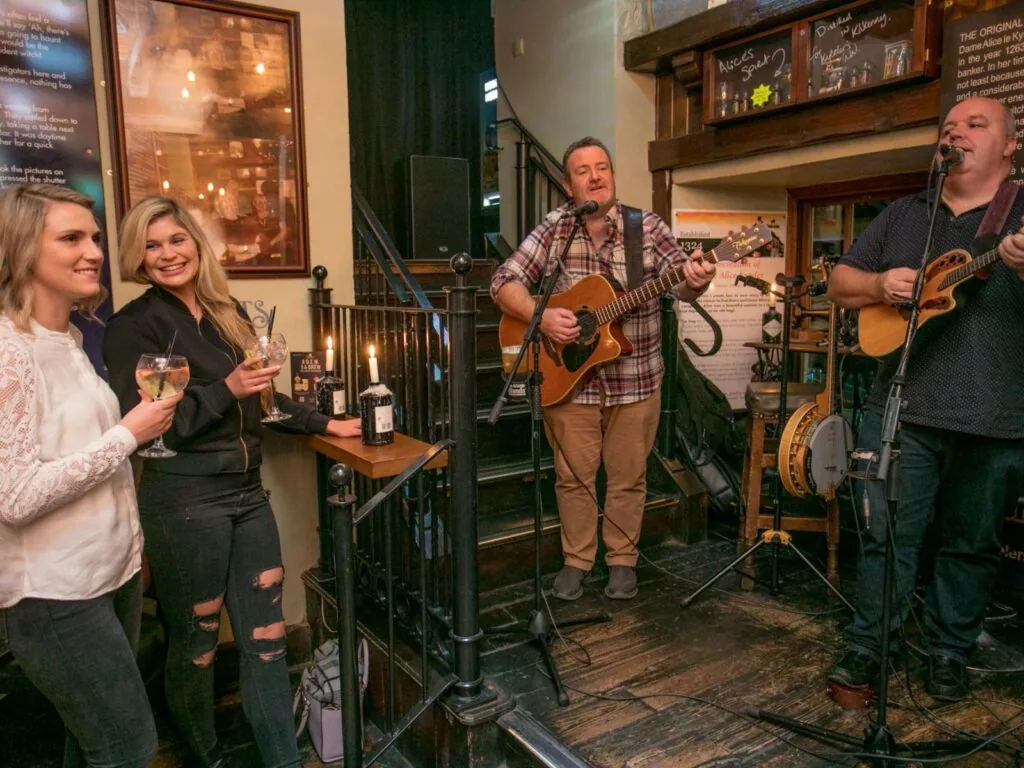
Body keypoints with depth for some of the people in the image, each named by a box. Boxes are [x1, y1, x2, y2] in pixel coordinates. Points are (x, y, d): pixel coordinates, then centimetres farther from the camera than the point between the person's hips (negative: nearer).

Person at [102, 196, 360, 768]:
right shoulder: (133, 326, -7)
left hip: (247, 492, 6)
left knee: (267, 639, 10)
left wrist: (323, 424, 22)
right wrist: (226, 389, -22)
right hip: (184, 502, -5)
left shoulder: (230, 313, 11)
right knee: (196, 644, 11)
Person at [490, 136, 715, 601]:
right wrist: (540, 317, -22)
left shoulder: (647, 228, -3)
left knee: (628, 477, 11)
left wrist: (695, 280, -34)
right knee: (573, 476, 10)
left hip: (634, 380, 0)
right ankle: (575, 561, 28)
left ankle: (622, 560, 30)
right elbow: (504, 282, -5)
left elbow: (679, 282, -10)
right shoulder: (552, 231, -2)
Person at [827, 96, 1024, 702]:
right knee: (887, 534, 5)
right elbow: (840, 283, 14)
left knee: (972, 543, 12)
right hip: (901, 410, 2)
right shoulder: (904, 214, 14)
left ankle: (951, 652, 29)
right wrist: (879, 284, -8)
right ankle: (867, 646, 18)